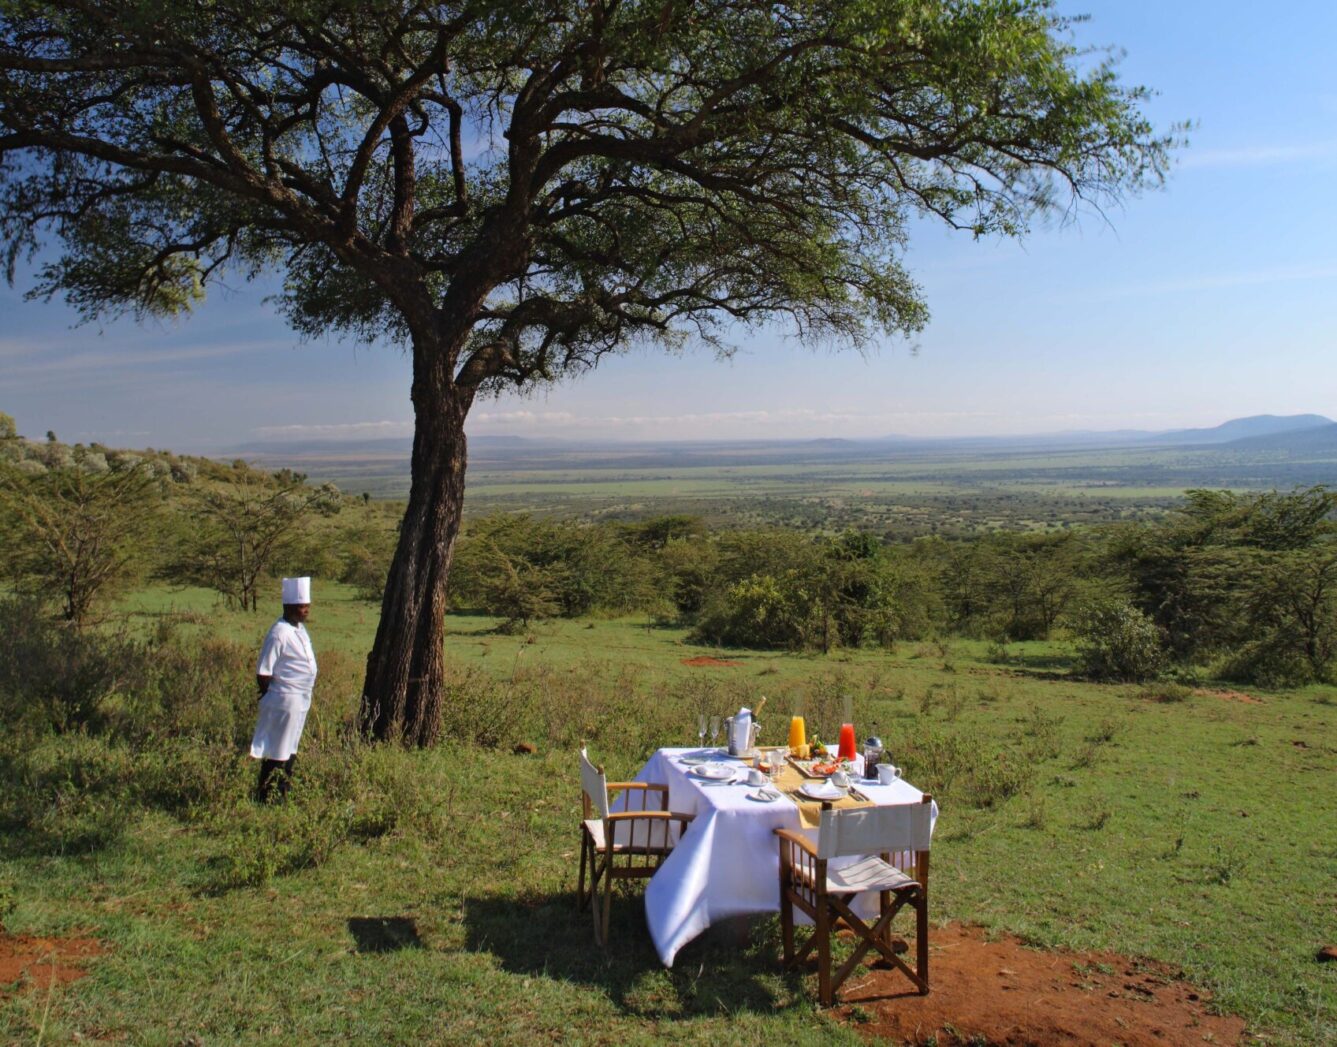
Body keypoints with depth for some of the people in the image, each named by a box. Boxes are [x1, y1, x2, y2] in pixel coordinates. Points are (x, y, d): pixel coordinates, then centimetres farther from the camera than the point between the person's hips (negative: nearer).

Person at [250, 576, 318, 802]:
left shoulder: (300, 628, 8)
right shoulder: (279, 633, -19)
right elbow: (263, 673, -18)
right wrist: (271, 696, -6)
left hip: (301, 700, 9)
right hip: (284, 700, -9)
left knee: (291, 752, 17)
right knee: (276, 753, 0)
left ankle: (282, 796, 28)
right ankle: (262, 798, 11)